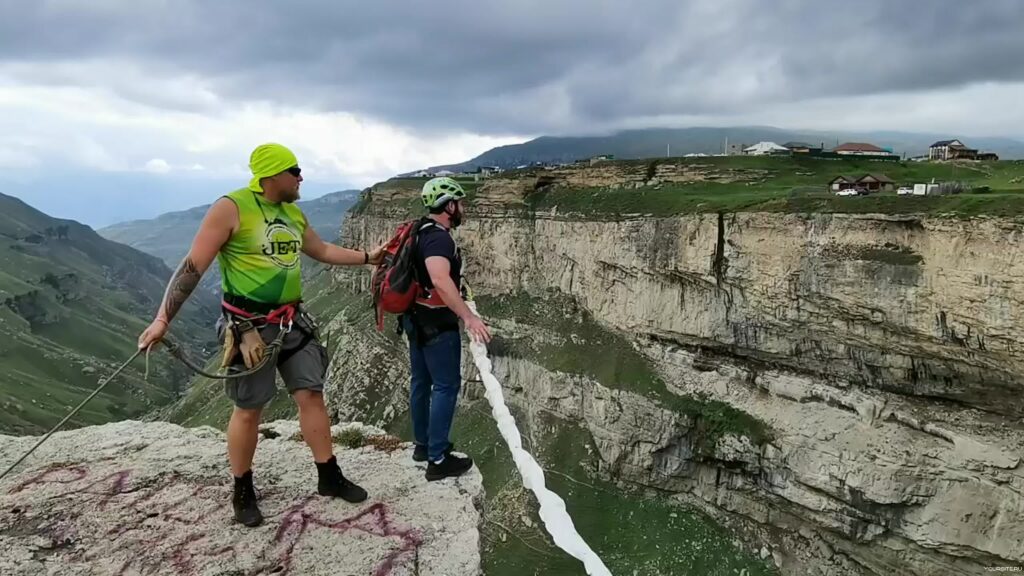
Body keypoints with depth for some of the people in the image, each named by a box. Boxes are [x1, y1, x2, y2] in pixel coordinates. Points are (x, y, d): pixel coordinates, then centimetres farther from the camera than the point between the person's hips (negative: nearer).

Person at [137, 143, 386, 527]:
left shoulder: (293, 215, 8)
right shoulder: (231, 208, -14)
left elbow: (323, 251, 24)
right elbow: (193, 267, -15)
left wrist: (368, 257, 21)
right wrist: (162, 319, -19)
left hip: (293, 322, 6)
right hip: (250, 328, -6)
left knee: (311, 395, 8)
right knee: (249, 409, 4)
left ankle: (329, 477, 21)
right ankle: (243, 492, 24)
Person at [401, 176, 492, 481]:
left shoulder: (420, 232, 10)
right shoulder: (439, 238, -22)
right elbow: (440, 279, -39)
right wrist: (468, 317, -44)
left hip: (417, 318, 10)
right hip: (436, 323, -10)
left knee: (422, 381, 18)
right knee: (446, 386, -2)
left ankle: (422, 444, 32)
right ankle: (438, 459, 3)